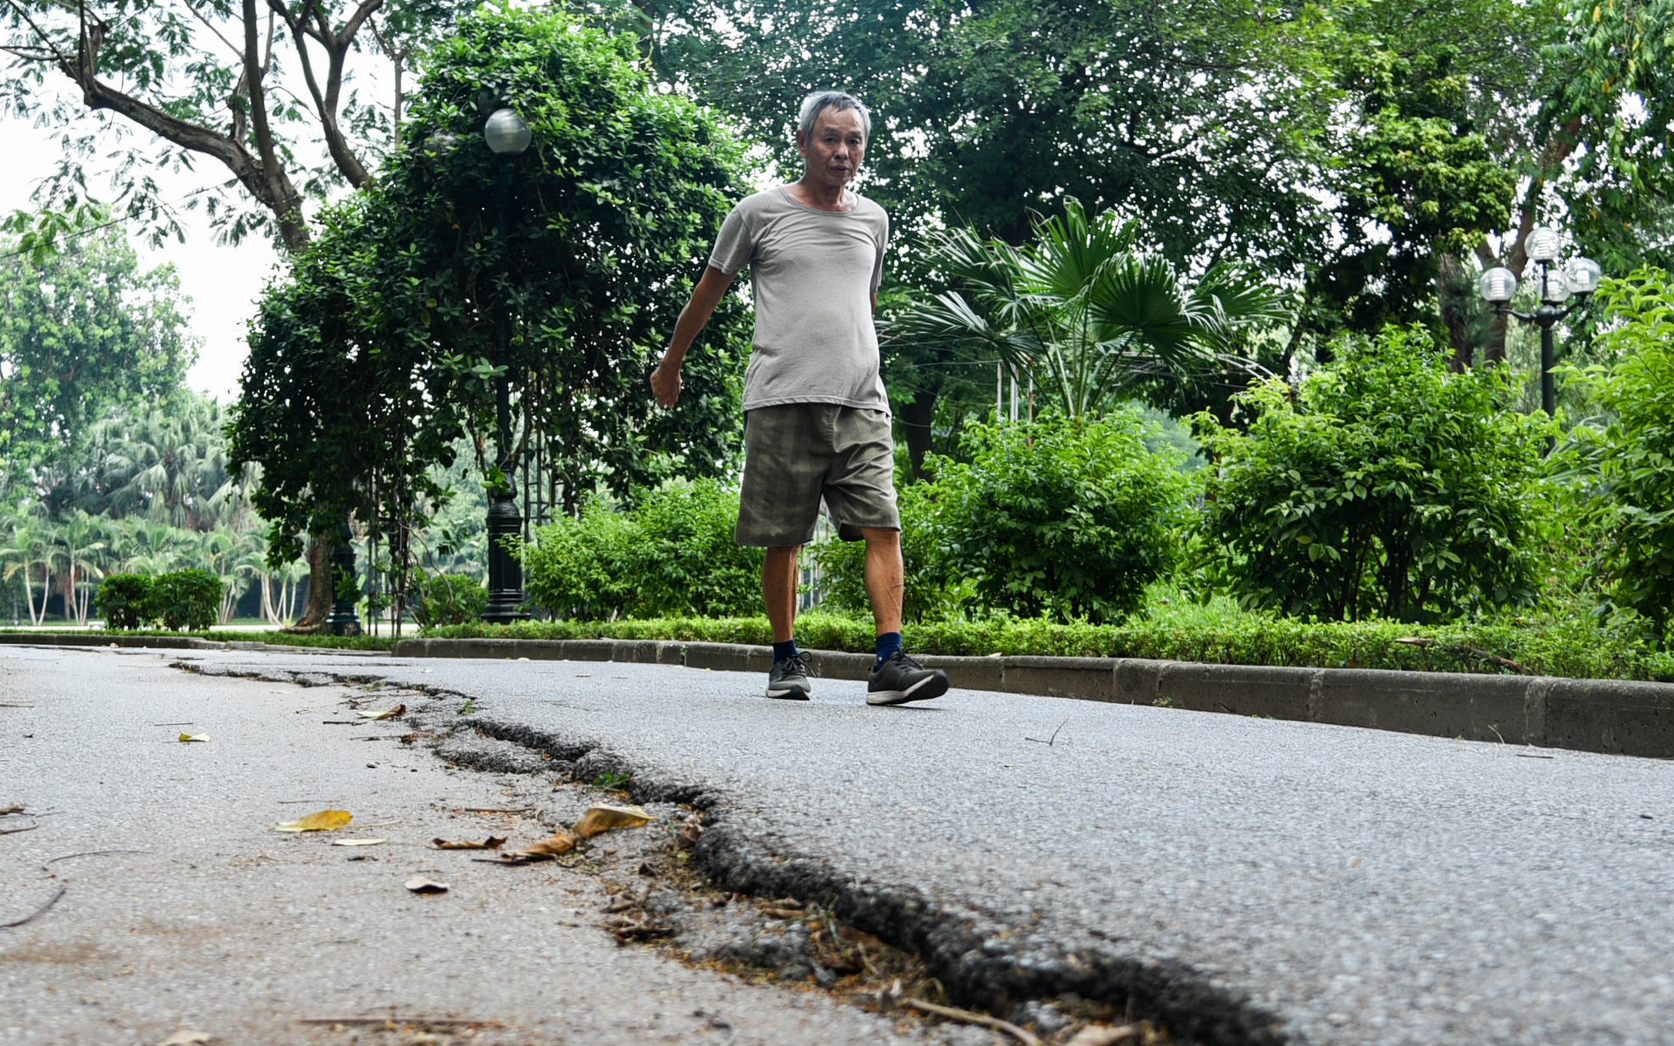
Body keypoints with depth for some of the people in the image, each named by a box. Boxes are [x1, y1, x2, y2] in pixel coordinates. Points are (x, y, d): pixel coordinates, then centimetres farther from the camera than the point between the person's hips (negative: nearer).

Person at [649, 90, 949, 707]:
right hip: (780, 402, -3)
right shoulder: (760, 213, 5)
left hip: (861, 405, 3)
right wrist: (670, 366, 22)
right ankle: (786, 661, 14)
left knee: (882, 524, -10)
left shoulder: (872, 220, 16)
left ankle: (890, 663, -13)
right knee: (783, 539, 2)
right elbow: (708, 293, 15)